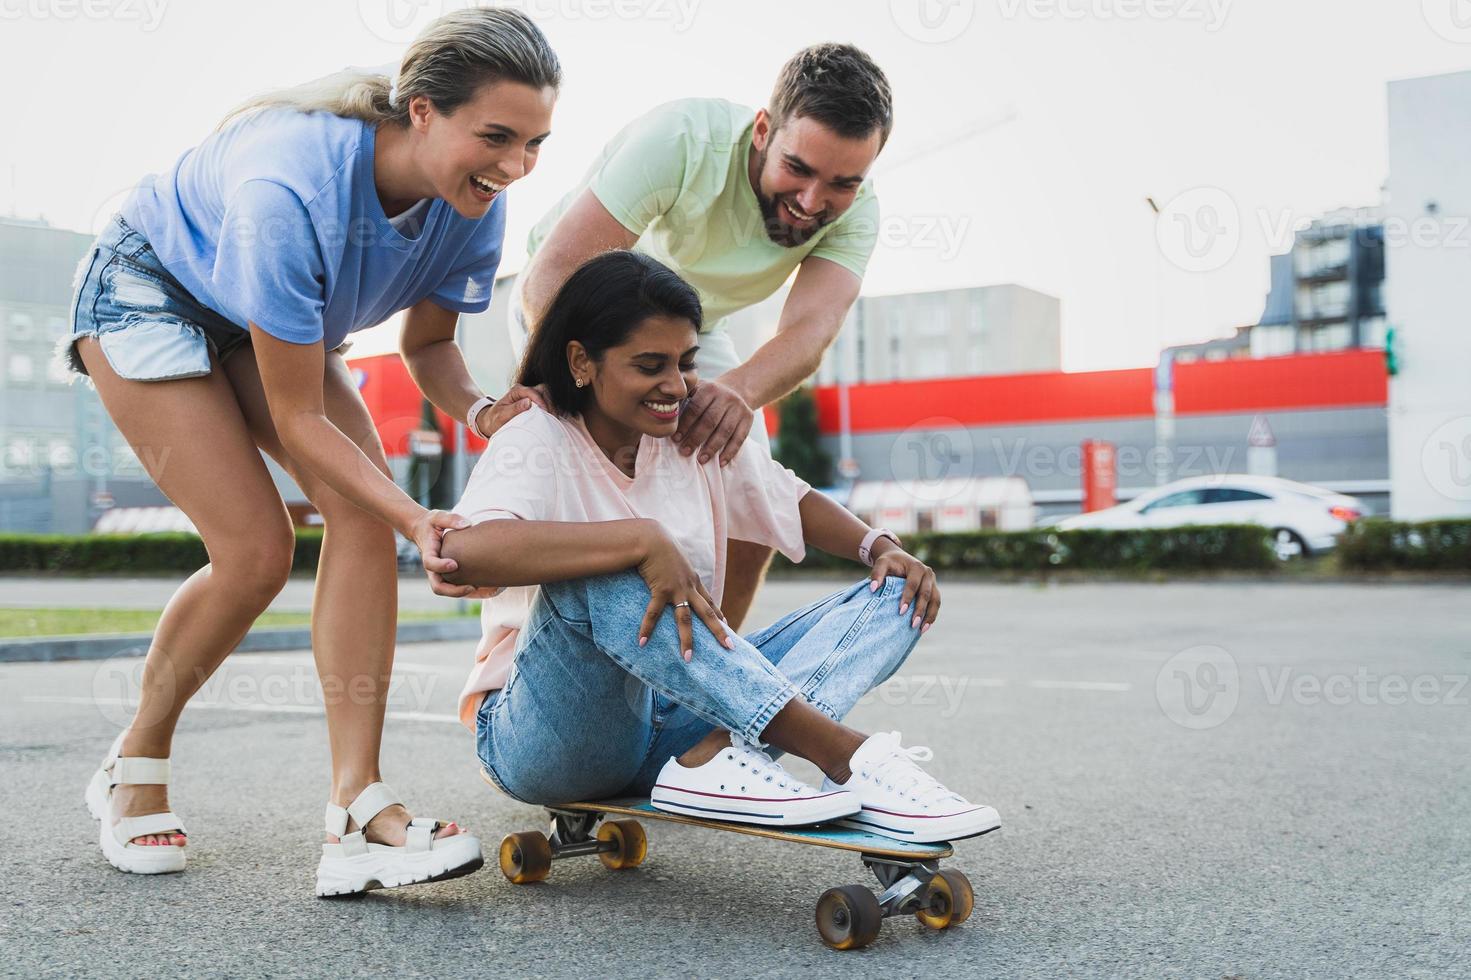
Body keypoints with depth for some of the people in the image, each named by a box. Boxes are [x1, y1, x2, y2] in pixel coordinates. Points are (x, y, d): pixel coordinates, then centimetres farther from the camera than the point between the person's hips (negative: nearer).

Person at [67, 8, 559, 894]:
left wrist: (481, 408, -28)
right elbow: (298, 418, -33)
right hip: (149, 293, -6)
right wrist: (419, 519, -41)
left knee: (362, 515, -16)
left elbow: (428, 343, -6)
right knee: (257, 549, -16)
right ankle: (135, 764, 11)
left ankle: (358, 810, -17)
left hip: (277, 317, 6)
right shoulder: (292, 188, -41)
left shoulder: (474, 202, -22)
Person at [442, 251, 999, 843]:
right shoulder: (538, 442, -14)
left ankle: (715, 757, -31)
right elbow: (464, 551, -35)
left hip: (673, 724, 6)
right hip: (542, 741, -6)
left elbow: (794, 503, 17)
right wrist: (643, 538, -40)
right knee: (598, 571, -37)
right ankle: (846, 756, -36)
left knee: (896, 598, -4)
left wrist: (879, 546, -3)